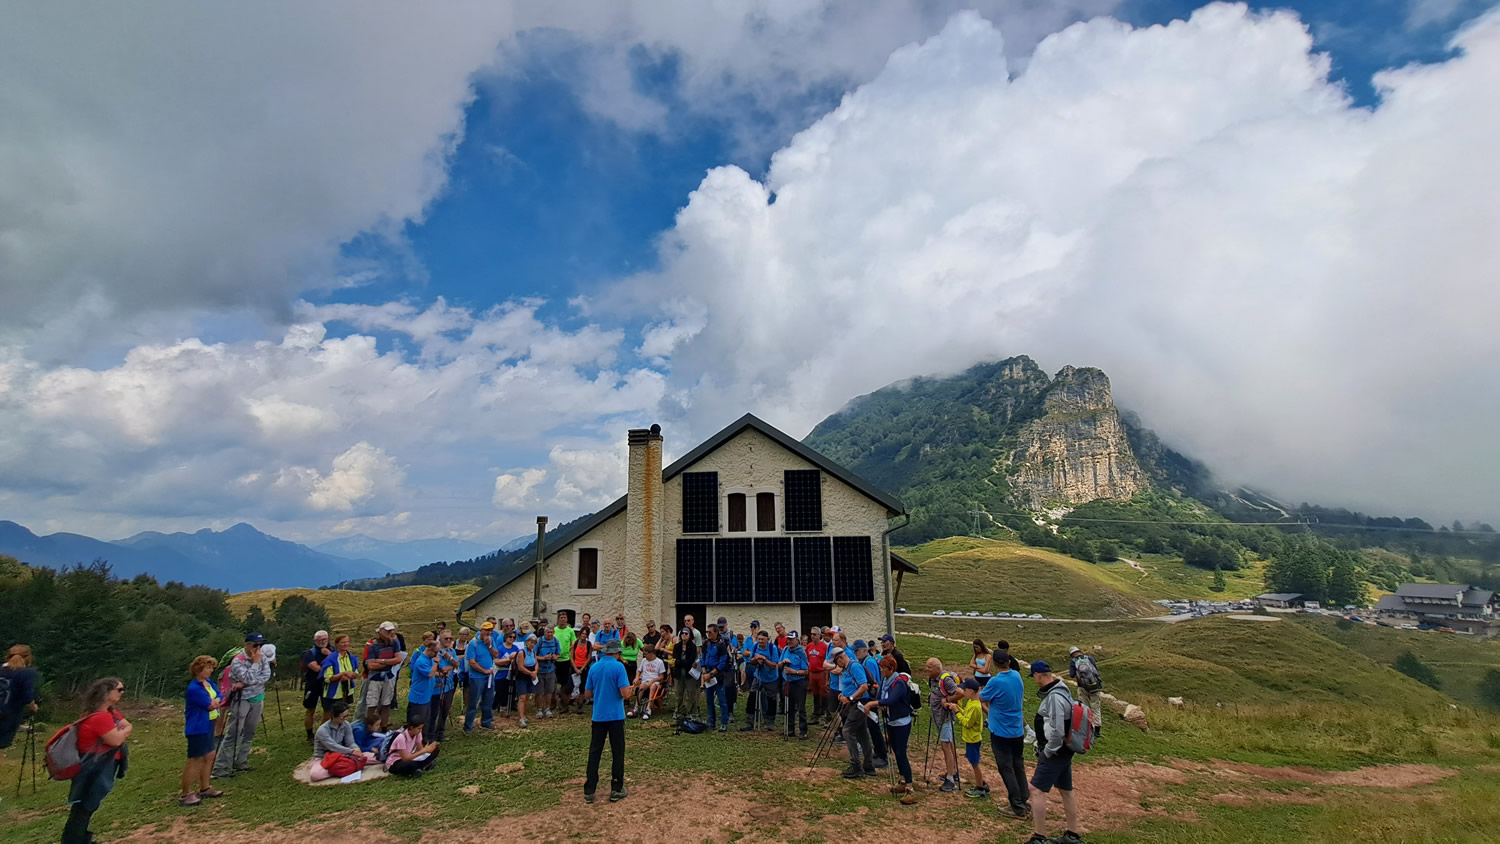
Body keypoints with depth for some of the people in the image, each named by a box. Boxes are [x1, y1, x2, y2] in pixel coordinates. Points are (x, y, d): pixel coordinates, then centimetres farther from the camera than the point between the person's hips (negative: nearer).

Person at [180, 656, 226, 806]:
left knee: (209, 756, 16)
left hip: (208, 726, 9)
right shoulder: (194, 689, -23)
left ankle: (204, 788, 28)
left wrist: (214, 701, -14)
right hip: (197, 728, -9)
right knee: (195, 760, -3)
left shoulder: (208, 683, 6)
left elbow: (219, 698, 6)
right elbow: (210, 705, -19)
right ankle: (185, 795, 6)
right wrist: (215, 702, 1)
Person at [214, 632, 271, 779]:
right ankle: (221, 768, -7)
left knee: (249, 733, 11)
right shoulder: (238, 661, -14)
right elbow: (248, 679, -25)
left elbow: (266, 676, -12)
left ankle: (240, 763, 20)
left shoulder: (263, 658, 1)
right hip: (242, 700, -5)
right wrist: (255, 662, -19)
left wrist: (245, 684, -19)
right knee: (233, 734, -9)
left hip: (257, 700, 6)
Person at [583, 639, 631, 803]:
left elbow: (587, 695, 8)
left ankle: (589, 791, 9)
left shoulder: (594, 667, 3)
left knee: (594, 753, 9)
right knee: (617, 753, 7)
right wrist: (629, 688, 5)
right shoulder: (618, 667, -11)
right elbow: (624, 693, -16)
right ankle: (616, 790, 10)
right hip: (616, 716, -4)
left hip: (598, 716, 4)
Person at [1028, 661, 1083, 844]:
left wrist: (1047, 752, -14)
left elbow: (1056, 731, -27)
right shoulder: (1060, 692, 8)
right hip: (1064, 752, 10)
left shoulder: (1054, 697, -24)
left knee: (1037, 790, -6)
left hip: (1055, 753, -10)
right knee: (1066, 791, 18)